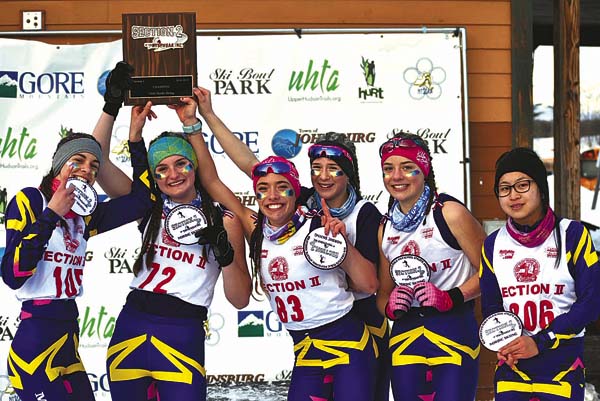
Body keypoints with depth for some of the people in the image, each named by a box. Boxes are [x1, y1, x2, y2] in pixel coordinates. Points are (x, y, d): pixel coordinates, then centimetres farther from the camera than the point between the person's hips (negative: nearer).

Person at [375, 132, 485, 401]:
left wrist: (451, 298, -18)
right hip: (405, 336, 5)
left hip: (453, 332, -5)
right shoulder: (385, 228, 11)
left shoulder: (449, 213, -7)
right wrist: (390, 306, -3)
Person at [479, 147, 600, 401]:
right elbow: (490, 307, 11)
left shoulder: (572, 234, -4)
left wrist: (540, 342, -13)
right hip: (511, 367, 3)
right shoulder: (493, 245, 6)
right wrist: (503, 343, -10)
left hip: (563, 365, -3)